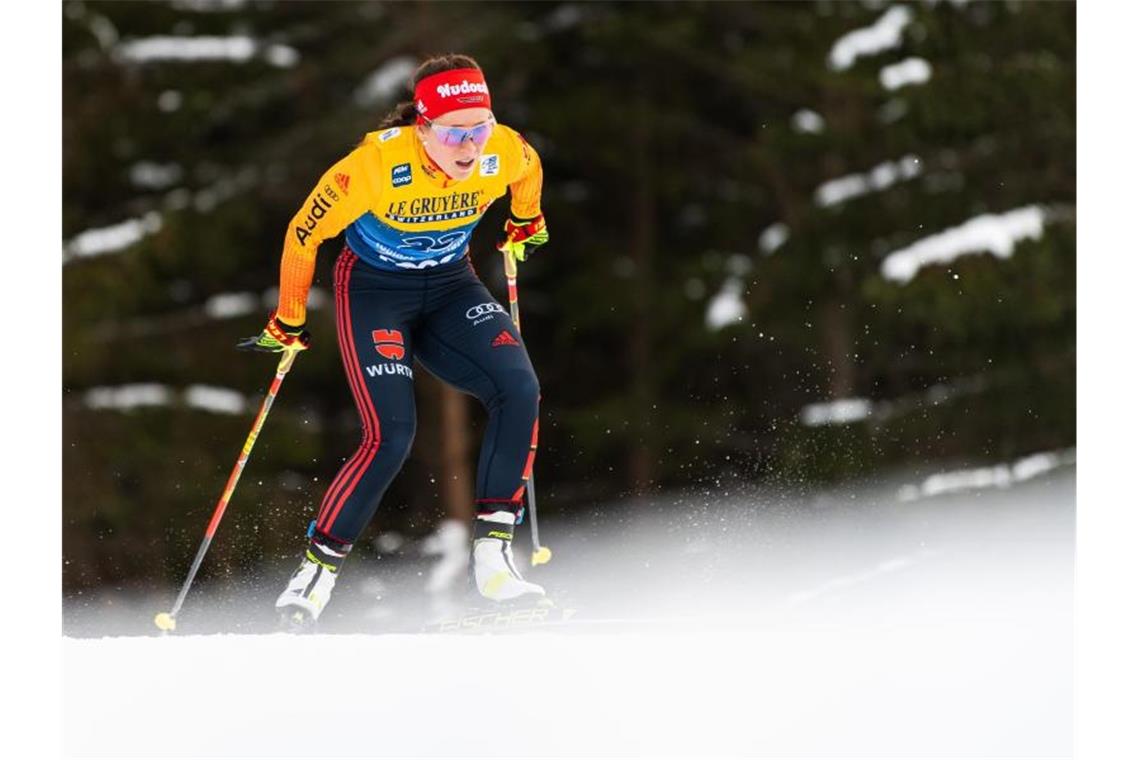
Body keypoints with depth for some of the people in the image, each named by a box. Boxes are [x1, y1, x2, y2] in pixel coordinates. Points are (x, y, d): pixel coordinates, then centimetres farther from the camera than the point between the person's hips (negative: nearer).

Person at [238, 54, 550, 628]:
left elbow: (529, 171, 8)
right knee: (391, 434, -20)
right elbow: (303, 236, -16)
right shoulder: (376, 163, -31)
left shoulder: (506, 152, -21)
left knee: (519, 390, -20)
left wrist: (526, 225, 25)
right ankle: (317, 568, -3)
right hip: (373, 286, -4)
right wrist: (288, 323, -4)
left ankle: (493, 552, -13)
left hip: (451, 285, 4)